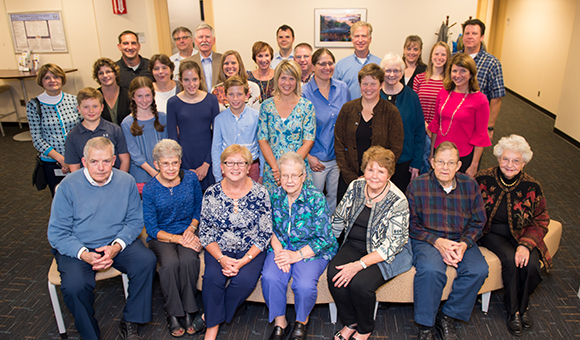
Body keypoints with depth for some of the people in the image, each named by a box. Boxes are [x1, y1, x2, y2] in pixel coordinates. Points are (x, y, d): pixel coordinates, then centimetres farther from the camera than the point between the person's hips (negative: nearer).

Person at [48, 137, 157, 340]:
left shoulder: (126, 182, -4)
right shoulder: (69, 186, -10)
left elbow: (134, 221, 1)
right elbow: (56, 233, -8)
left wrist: (116, 247, -17)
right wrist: (84, 254, -24)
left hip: (117, 243, 2)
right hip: (77, 248, -2)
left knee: (147, 260, -23)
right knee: (74, 286, -28)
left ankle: (129, 323, -6)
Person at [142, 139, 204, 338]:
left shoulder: (191, 179, -1)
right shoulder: (149, 190, -7)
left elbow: (198, 209, 12)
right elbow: (152, 229, -6)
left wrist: (191, 228, -7)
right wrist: (178, 239, -19)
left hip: (187, 231, 1)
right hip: (161, 236, -1)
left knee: (189, 259, -30)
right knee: (170, 262, -32)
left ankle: (189, 312, -11)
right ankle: (173, 314, -10)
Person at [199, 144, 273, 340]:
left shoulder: (260, 194, -7)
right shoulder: (212, 194, -3)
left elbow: (265, 234, -5)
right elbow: (205, 232, 0)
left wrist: (244, 260, -16)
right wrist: (222, 258, -16)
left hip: (250, 250, -1)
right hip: (218, 250, 1)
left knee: (245, 280, -26)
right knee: (213, 276, -26)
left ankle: (214, 315, 2)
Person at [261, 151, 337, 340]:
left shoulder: (316, 198, -13)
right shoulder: (275, 196, 0)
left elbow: (324, 239, -12)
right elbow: (271, 229, 10)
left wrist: (297, 255, -19)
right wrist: (278, 250, -9)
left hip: (312, 250, -3)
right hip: (282, 246, 3)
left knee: (304, 285, -28)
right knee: (270, 278, -25)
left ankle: (302, 321, 7)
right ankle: (280, 323, 2)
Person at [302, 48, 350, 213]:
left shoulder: (343, 88, 3)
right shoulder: (304, 93, -9)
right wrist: (308, 156, -11)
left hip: (340, 156, 4)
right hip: (316, 159, -4)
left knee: (335, 197, 15)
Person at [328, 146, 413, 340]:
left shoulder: (397, 202, -17)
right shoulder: (356, 187, -1)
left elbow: (391, 245, -19)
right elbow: (338, 219, 10)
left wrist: (360, 264, -28)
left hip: (388, 254, -4)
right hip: (354, 245, 5)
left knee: (360, 283, -28)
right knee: (334, 274, -22)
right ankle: (350, 322, 5)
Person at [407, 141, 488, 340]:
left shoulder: (469, 185, 3)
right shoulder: (417, 185, -5)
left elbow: (478, 222, 7)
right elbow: (411, 224, -4)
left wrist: (464, 244, -11)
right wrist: (437, 242, -17)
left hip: (461, 240, 4)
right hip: (426, 239, -3)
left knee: (479, 270, -23)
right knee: (430, 270, -33)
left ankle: (447, 317, -2)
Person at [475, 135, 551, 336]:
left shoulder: (532, 187, -7)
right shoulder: (483, 179, -10)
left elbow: (541, 221, 0)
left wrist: (526, 244, -16)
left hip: (520, 234, 2)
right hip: (491, 233, -1)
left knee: (531, 263, -24)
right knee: (510, 259, -27)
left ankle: (523, 306, 9)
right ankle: (513, 311, -2)